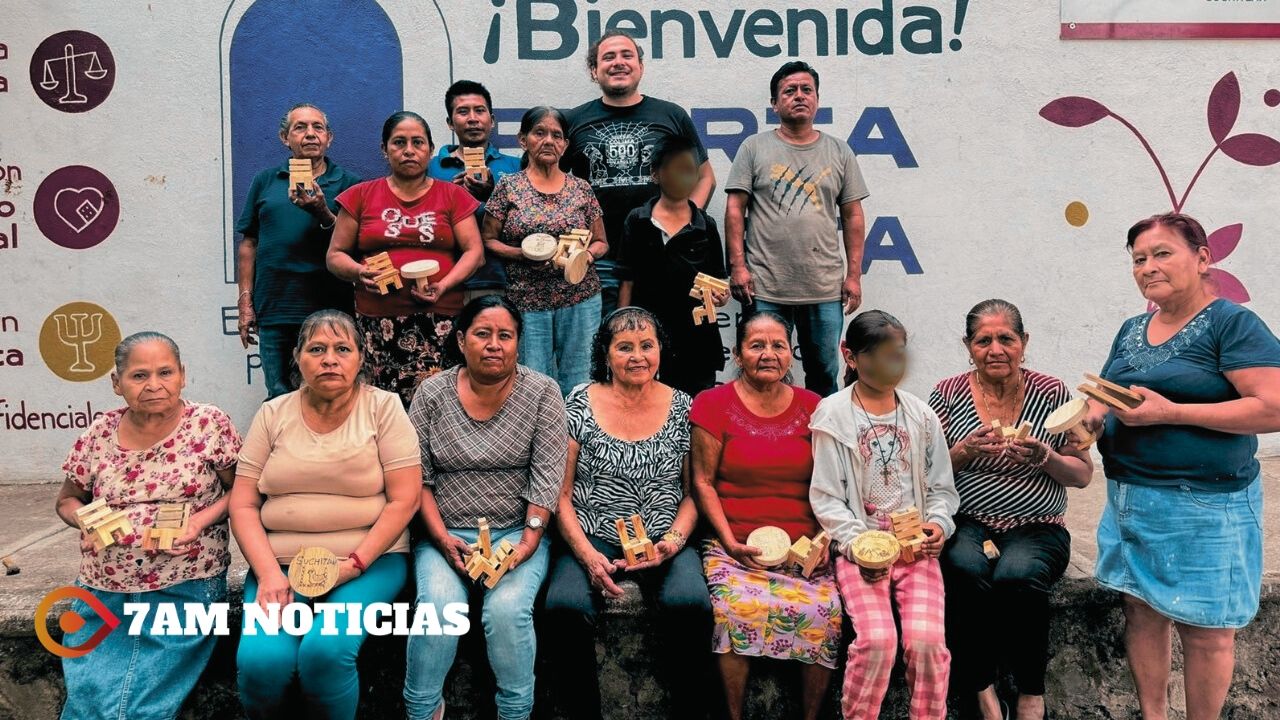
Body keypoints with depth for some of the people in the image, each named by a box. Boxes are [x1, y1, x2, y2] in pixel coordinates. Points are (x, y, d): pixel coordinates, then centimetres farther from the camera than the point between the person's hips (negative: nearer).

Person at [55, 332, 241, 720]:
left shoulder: (209, 424, -4)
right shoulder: (101, 433, 4)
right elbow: (67, 500, 15)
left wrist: (203, 519, -16)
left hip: (185, 589, -3)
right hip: (103, 592, 3)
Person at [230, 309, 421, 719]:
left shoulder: (384, 408, 0)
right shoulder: (273, 415, 8)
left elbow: (404, 500, -6)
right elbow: (243, 506, 5)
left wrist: (353, 565, -14)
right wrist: (269, 573, -10)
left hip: (369, 560, -2)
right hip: (280, 563, 2)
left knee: (326, 650, -29)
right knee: (260, 659, -23)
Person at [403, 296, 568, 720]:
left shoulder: (542, 393, -2)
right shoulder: (432, 394, 1)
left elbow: (548, 477, -6)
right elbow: (417, 478, 1)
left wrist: (527, 543, -15)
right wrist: (443, 540, -11)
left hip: (517, 531, -1)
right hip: (445, 533, 1)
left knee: (508, 608, -26)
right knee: (439, 605, -26)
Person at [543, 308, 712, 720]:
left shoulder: (682, 408, 6)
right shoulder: (580, 405, 2)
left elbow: (693, 492, 9)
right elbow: (561, 493, 2)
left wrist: (672, 542, -9)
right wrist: (587, 554, -11)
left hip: (663, 544, 1)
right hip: (592, 541, 0)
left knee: (692, 605, -30)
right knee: (565, 608, -30)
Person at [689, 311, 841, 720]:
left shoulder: (812, 408, 12)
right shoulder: (714, 404, 5)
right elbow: (703, 482, 1)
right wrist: (730, 541, -9)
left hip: (803, 548, 2)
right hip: (736, 545, -2)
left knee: (824, 611, -24)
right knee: (739, 608, -30)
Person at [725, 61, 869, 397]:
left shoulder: (839, 152, 11)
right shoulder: (754, 148, 5)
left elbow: (853, 216, 10)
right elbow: (735, 208, 1)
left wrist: (854, 275, 4)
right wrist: (738, 266, -8)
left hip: (826, 291, 2)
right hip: (765, 288, -2)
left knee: (824, 376, 10)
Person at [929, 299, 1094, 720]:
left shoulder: (1051, 393, 3)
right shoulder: (948, 394, 3)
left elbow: (1083, 475, 5)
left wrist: (1045, 458, -16)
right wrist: (965, 452, -16)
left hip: (1036, 528, 0)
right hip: (966, 524, 0)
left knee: (1017, 575, -32)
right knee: (966, 569, -33)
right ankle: (981, 685, -10)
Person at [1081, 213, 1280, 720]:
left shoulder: (1232, 324, -9)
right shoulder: (1131, 331, 12)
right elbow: (1105, 399, 19)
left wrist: (1171, 412, -22)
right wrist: (1091, 420, -6)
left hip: (1206, 506, -6)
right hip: (1130, 500, 7)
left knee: (1205, 631, 4)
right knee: (1141, 614, 13)